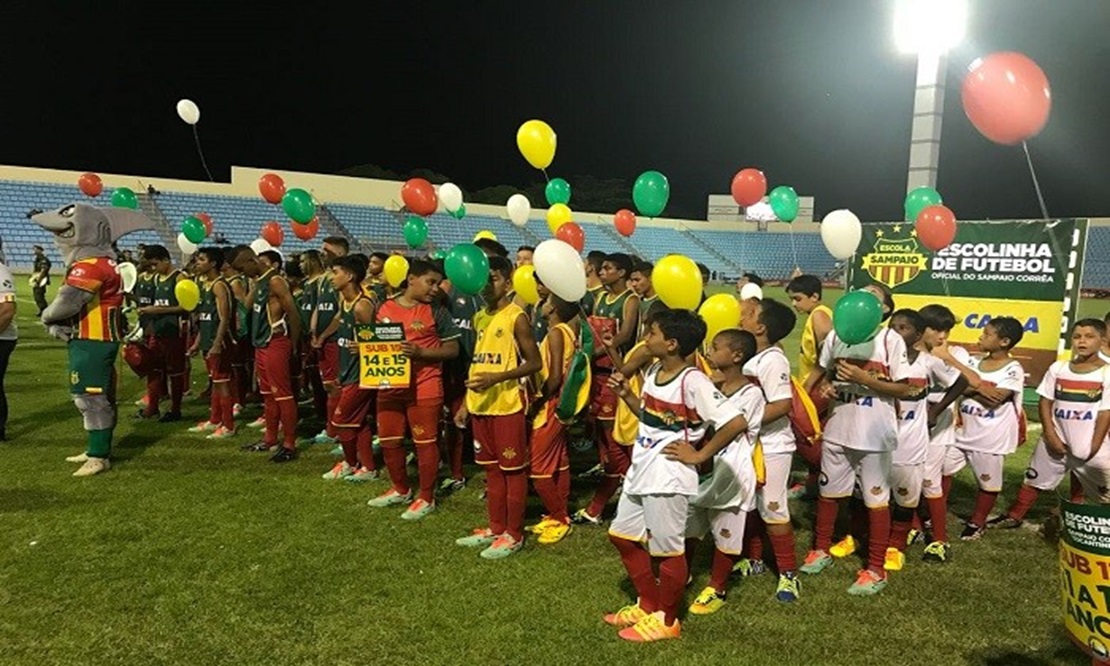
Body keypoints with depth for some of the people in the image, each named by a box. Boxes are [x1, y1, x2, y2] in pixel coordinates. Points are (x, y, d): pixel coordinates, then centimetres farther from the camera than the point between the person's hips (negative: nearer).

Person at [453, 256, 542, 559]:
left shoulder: (516, 317, -10)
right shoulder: (480, 317, 12)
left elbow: (535, 362, -12)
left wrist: (497, 378, -23)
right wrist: (466, 403, 15)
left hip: (508, 405, -7)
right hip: (481, 405, 8)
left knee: (513, 470, 3)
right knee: (491, 468, 15)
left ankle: (514, 534, 12)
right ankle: (495, 527, 27)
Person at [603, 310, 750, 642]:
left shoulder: (692, 382, -21)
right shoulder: (653, 371, 5)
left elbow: (736, 422, -26)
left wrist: (699, 455, -18)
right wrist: (626, 394, 4)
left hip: (668, 477, -10)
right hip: (640, 471, 10)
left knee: (667, 549, 6)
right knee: (622, 536, 20)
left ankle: (667, 621, 26)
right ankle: (647, 606, 37)